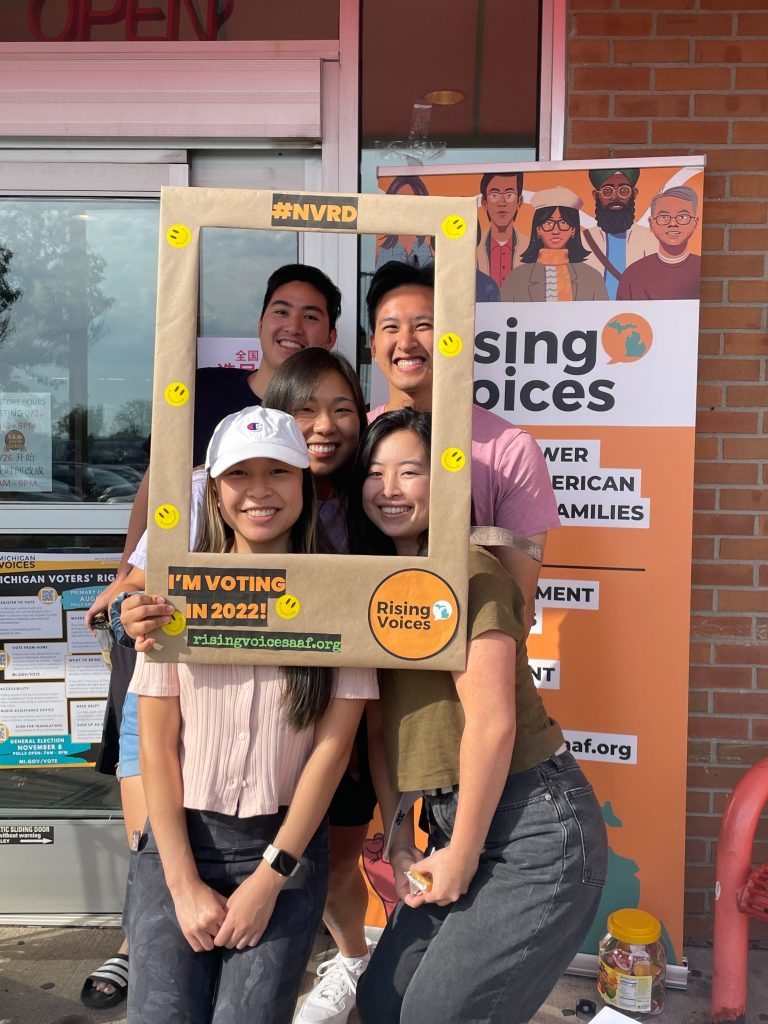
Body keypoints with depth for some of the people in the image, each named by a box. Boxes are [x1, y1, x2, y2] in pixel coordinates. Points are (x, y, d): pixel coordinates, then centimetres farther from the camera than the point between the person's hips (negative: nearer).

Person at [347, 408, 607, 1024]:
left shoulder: (468, 572, -17)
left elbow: (493, 723, -20)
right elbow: (382, 719, 10)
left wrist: (461, 858, -12)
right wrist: (396, 833, 6)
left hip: (535, 826, -8)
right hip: (456, 819, 8)